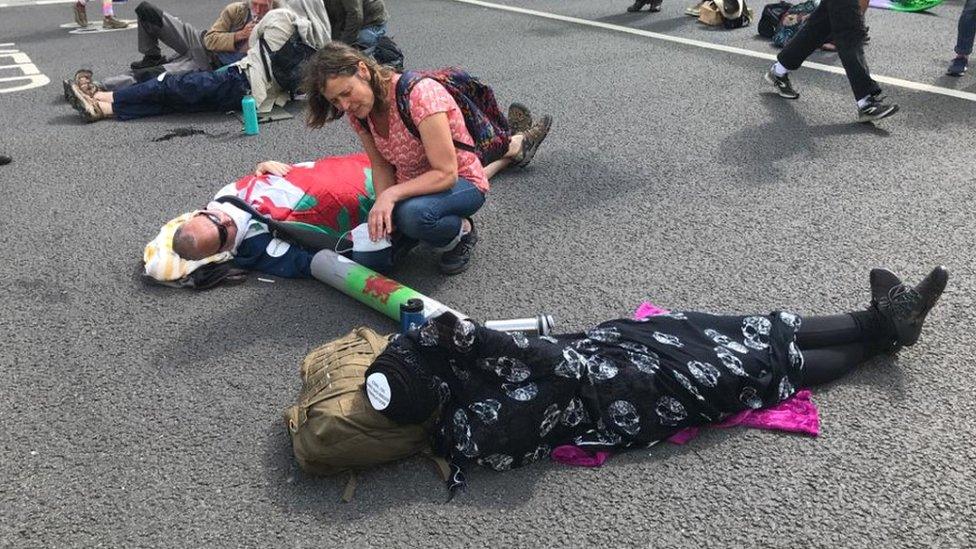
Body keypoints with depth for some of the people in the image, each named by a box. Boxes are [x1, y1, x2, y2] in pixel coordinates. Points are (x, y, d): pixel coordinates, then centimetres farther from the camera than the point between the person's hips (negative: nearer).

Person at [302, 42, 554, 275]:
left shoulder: (418, 95, -30)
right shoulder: (359, 112, -8)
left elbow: (446, 174, -30)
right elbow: (381, 165, -1)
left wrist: (391, 194, -36)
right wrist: (382, 208, -19)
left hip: (459, 181, -8)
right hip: (412, 185, 8)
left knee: (413, 213, -40)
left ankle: (462, 231, -3)